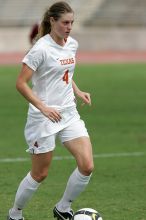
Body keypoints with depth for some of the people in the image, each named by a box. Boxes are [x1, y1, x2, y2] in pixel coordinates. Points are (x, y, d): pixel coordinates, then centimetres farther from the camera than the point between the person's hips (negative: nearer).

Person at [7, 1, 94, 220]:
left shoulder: (72, 44, 6)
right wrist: (43, 108, -24)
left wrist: (78, 91, 8)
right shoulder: (41, 49, -16)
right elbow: (21, 83, -17)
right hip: (44, 118, -6)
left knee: (87, 166, -7)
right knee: (40, 173, 3)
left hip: (69, 113, 6)